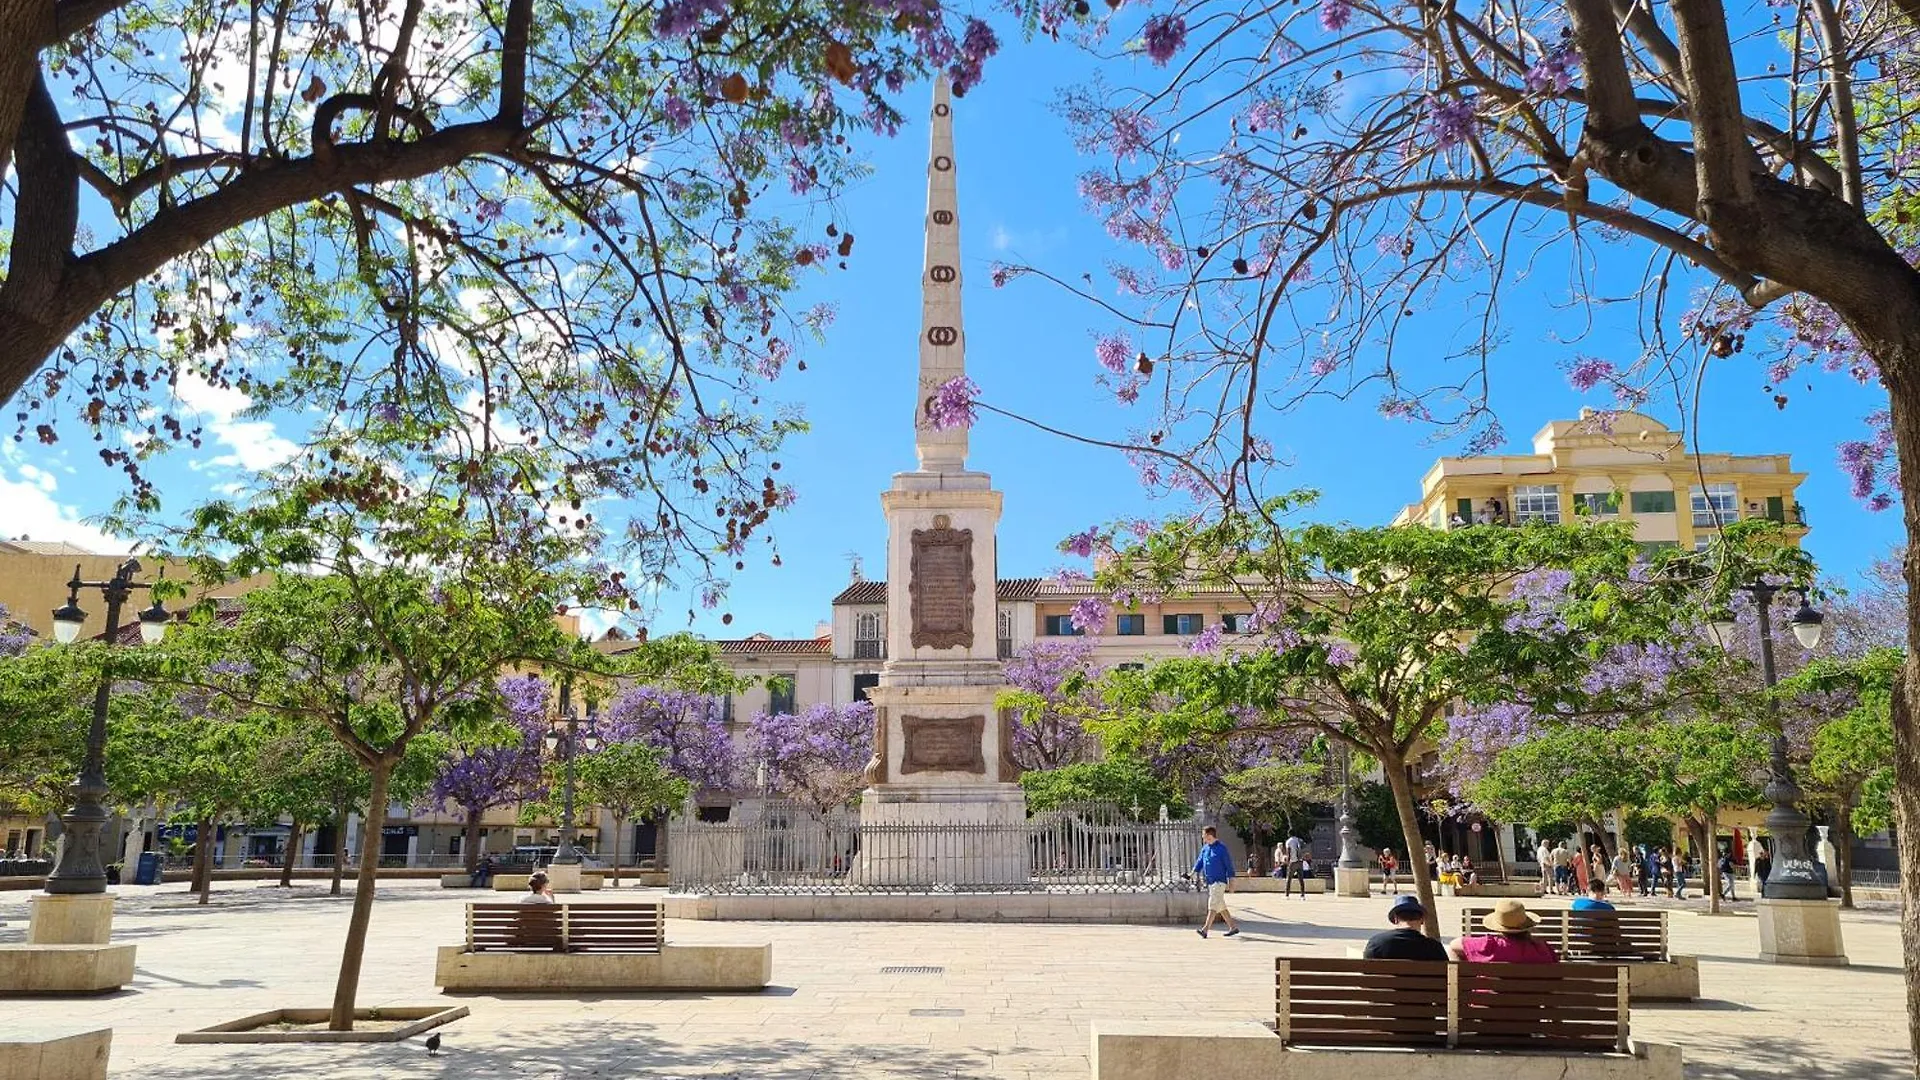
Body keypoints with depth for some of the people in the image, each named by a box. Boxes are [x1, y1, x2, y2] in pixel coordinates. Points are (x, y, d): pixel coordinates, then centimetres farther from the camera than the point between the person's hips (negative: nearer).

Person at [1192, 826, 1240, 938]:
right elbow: (1200, 861, 12)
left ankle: (1205, 929, -20)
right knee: (1221, 906, 13)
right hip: (1210, 881, 8)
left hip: (1219, 881, -8)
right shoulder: (1205, 848, 11)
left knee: (1213, 904, -13)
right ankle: (1233, 927, 22)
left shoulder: (1221, 848, -10)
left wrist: (1231, 881, -8)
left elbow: (1229, 864, -8)